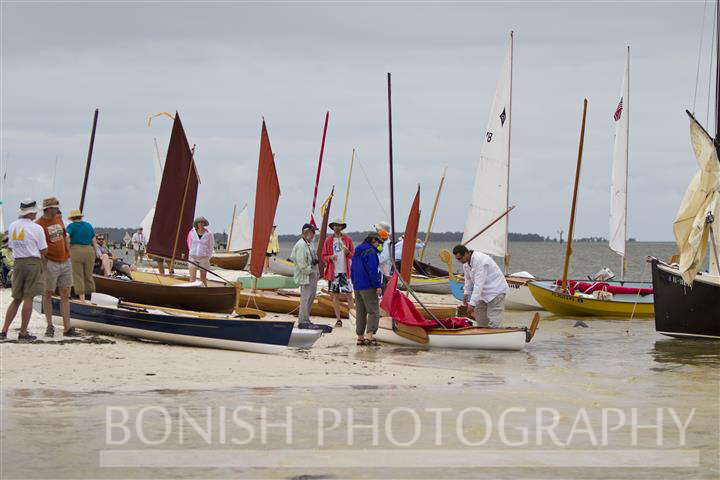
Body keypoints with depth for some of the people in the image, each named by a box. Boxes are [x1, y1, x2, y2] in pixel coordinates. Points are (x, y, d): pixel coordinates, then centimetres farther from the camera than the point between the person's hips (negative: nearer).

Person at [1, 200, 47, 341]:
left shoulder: (12, 226, 8)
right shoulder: (36, 228, -9)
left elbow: (12, 246, 12)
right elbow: (43, 250, -6)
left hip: (18, 262, 5)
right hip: (33, 262, -5)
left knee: (17, 299, 13)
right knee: (28, 298, -2)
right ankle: (23, 333, -1)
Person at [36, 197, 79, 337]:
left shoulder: (58, 219, 12)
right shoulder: (39, 224, -11)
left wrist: (69, 256, 18)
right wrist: (44, 263, -19)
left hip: (65, 262, 7)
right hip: (50, 263, -7)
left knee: (65, 295, 6)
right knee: (48, 294, 4)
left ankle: (67, 328, 7)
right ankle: (50, 326, 14)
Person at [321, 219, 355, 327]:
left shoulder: (348, 239, 6)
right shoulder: (328, 240, 7)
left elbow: (353, 256, 6)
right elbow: (323, 257, 8)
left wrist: (347, 252, -15)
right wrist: (330, 257, -13)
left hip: (345, 271, -1)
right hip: (333, 272, 1)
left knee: (348, 294, -5)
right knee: (335, 296, 3)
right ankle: (338, 319, 8)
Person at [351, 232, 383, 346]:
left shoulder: (357, 252, 16)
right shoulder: (370, 252, -13)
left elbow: (353, 271, 20)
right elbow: (373, 271, -19)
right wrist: (378, 286, -17)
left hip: (357, 287, 9)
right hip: (368, 287, -9)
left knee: (360, 313, 13)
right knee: (374, 312, -8)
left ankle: (360, 337, 15)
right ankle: (370, 335, -19)